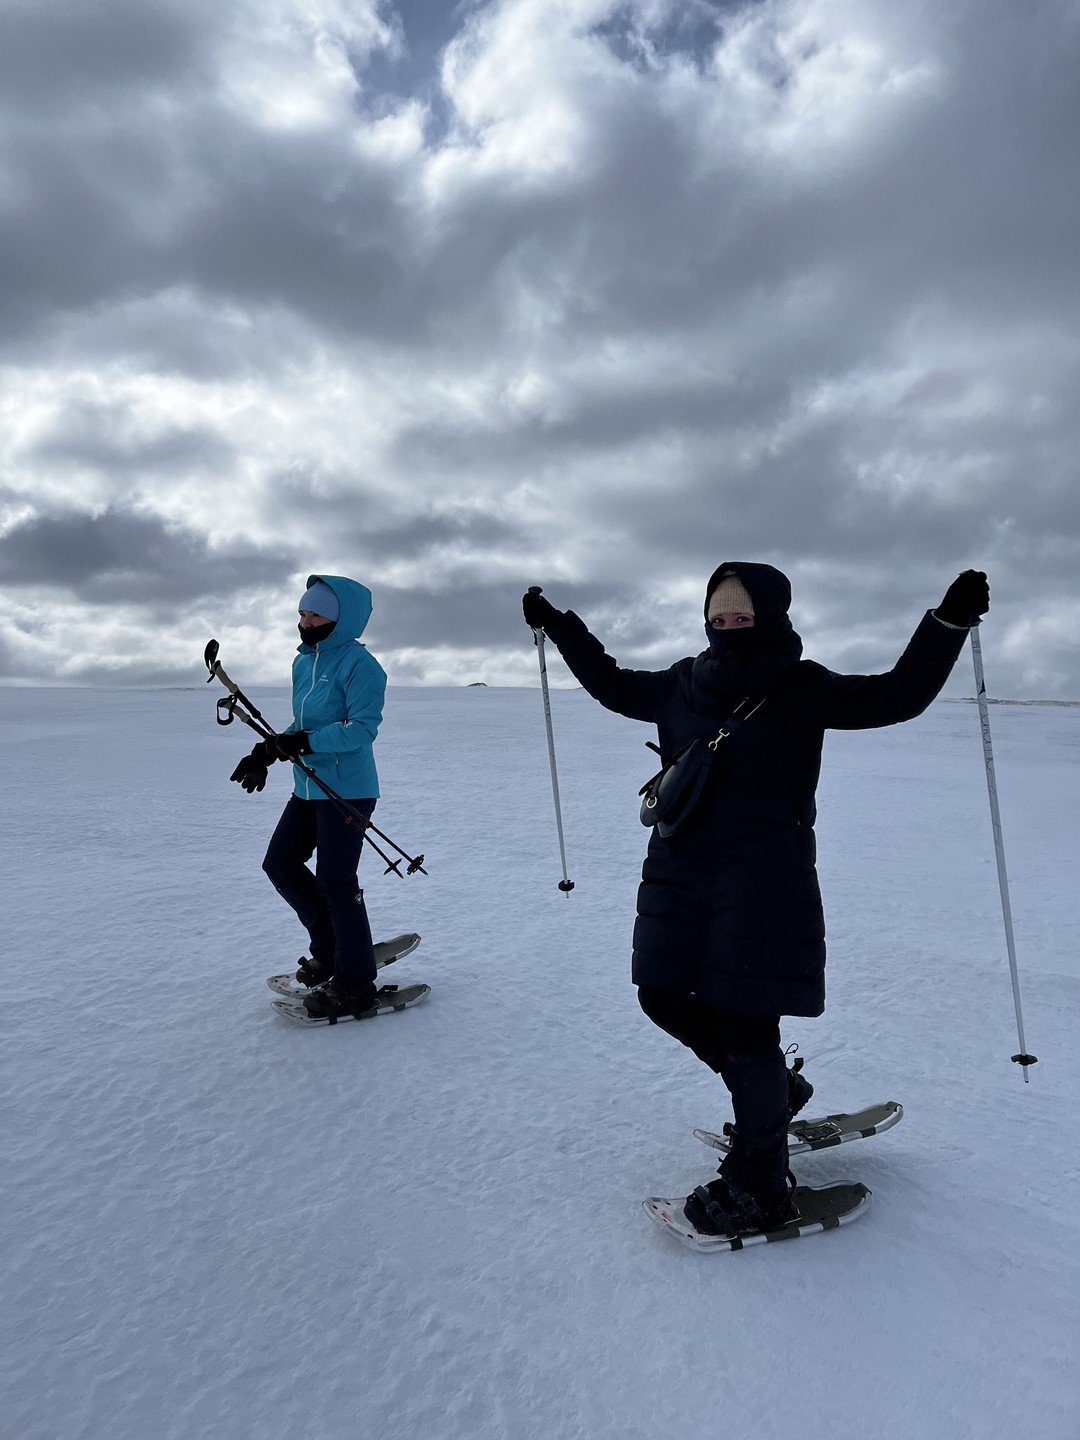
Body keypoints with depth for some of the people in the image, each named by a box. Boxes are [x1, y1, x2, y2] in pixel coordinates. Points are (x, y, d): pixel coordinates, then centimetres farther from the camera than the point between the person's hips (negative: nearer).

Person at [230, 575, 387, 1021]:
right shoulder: (304, 662, 12)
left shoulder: (359, 664, -15)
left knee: (335, 883, -4)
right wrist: (267, 752, 4)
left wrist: (304, 743, -30)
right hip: (308, 787, 9)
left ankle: (355, 982, 11)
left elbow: (362, 728, -22)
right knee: (281, 864, 13)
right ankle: (331, 946, 28)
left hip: (347, 789, -9)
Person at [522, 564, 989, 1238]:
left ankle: (759, 1188, 15)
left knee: (744, 1023, -5)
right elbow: (612, 684, 23)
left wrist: (948, 624, -18)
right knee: (665, 997, 10)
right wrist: (558, 624, 24)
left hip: (765, 883, -6)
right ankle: (775, 1089, 35)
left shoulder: (804, 690, -4)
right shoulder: (683, 684, 9)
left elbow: (898, 695, -5)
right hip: (680, 874, 6)